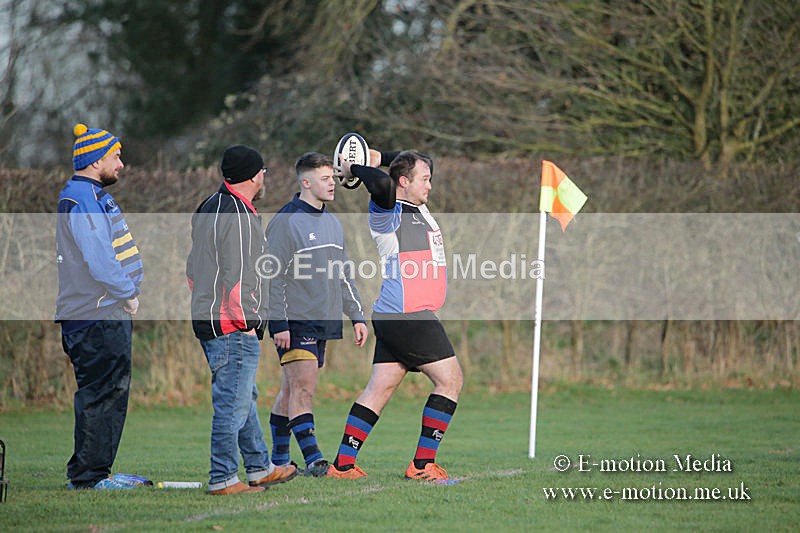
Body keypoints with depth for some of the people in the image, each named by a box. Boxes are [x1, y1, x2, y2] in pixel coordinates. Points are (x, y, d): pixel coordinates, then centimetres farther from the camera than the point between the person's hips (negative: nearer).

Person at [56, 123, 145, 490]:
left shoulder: (95, 197, 19)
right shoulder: (80, 199, -16)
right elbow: (98, 259, -23)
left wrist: (128, 289, 13)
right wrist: (128, 293, -13)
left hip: (111, 312, 11)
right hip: (96, 318, -11)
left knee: (112, 392, 14)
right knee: (99, 395, -7)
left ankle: (98, 470, 20)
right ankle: (87, 476, -4)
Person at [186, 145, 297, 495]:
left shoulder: (208, 209, 15)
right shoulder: (239, 217, -17)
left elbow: (193, 269, 23)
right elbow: (238, 278, -21)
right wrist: (246, 323, -15)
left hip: (208, 319, 11)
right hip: (232, 326, -11)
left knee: (245, 398, 19)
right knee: (233, 403, -7)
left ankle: (260, 468, 28)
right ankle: (222, 479, -5)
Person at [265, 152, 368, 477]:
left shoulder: (332, 223, 17)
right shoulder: (285, 222, -9)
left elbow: (343, 275, 24)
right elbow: (273, 277, -11)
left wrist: (357, 316, 18)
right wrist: (278, 323, -16)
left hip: (323, 322, 7)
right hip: (295, 322, -7)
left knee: (291, 389, 10)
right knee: (303, 387, -13)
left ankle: (278, 461, 15)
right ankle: (312, 459, -18)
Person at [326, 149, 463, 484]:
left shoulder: (417, 208, 17)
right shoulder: (388, 213, -11)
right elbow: (383, 184, -32)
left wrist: (376, 160, 22)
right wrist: (354, 169, -15)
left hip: (395, 318, 9)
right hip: (406, 315, -9)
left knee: (379, 389, 8)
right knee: (450, 380, -6)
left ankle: (343, 463, 7)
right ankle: (423, 464, -5)